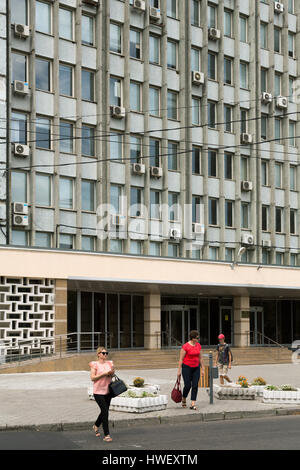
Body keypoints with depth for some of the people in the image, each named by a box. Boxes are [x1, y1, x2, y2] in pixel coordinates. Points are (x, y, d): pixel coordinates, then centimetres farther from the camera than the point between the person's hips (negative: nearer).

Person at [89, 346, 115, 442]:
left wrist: (112, 372, -5)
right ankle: (106, 435, -7)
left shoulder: (109, 363, 8)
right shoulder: (95, 364, -6)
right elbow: (92, 378, -12)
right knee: (105, 411, -12)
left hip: (108, 391, 6)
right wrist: (103, 374, -19)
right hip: (98, 391, -6)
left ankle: (96, 426, 44)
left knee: (105, 411, 16)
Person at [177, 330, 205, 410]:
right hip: (187, 367, -5)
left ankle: (193, 404, -2)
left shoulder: (198, 345, 5)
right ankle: (183, 399, 24)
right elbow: (181, 359, -9)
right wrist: (179, 371, -11)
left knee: (195, 386, -4)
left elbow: (200, 358, 12)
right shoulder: (185, 346, -12)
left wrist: (202, 369, 10)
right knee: (188, 385, -5)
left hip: (196, 368, 5)